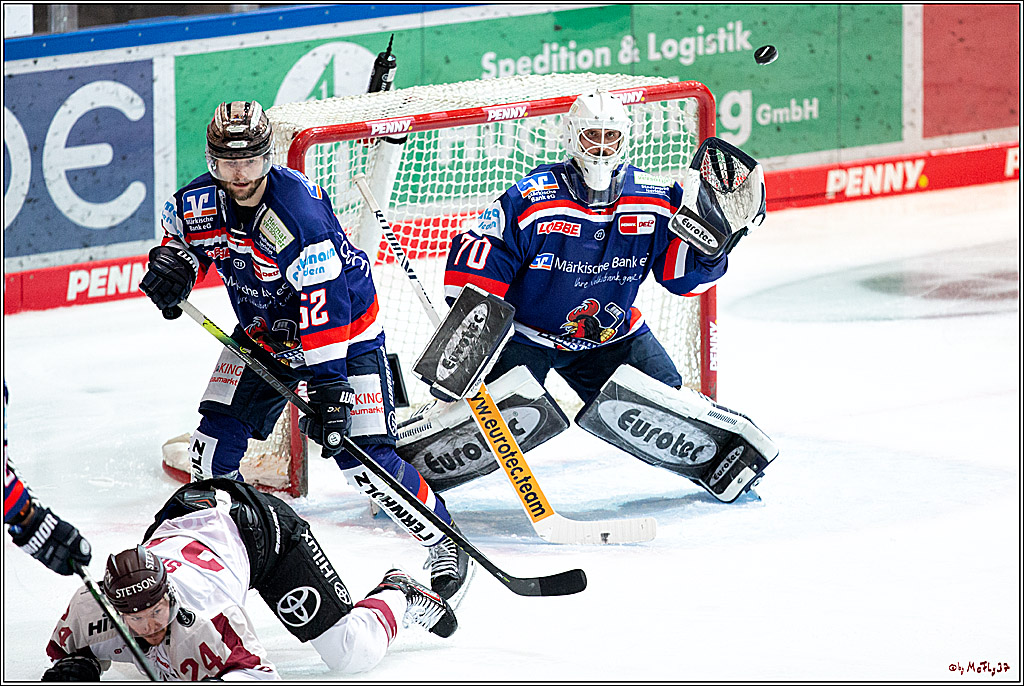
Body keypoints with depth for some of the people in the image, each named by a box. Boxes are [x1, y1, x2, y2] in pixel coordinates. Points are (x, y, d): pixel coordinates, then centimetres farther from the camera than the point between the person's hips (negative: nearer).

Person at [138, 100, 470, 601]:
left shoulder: (297, 208, -33)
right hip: (262, 330, 6)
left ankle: (441, 538, 6)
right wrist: (174, 263, -13)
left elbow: (324, 304, -36)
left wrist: (328, 387, -40)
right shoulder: (199, 203, -13)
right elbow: (181, 235, 12)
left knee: (365, 456, -13)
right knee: (215, 442, -3)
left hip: (344, 326, -6)